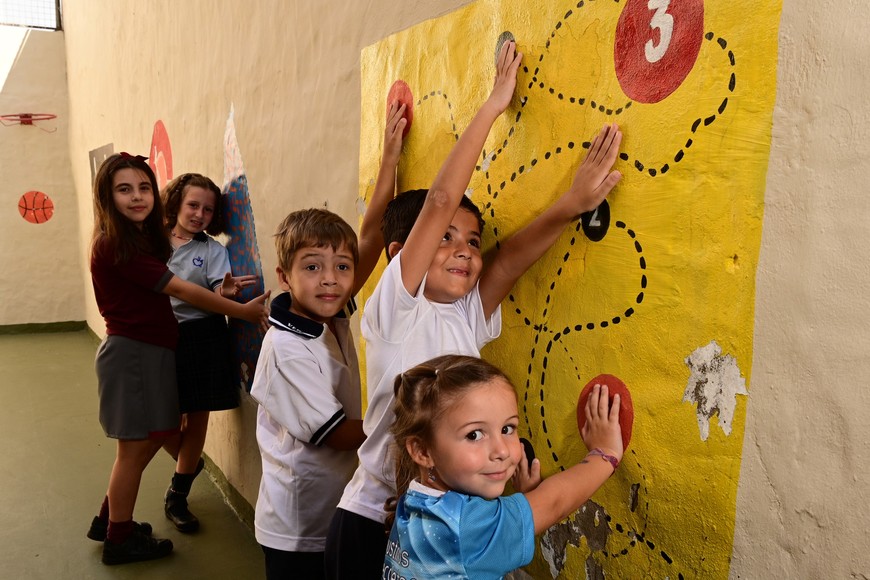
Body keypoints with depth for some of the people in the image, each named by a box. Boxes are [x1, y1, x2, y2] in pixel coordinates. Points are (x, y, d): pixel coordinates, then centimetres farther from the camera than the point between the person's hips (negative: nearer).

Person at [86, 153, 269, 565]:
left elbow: (157, 297, 5)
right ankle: (119, 540, 25)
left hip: (152, 352, 9)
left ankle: (108, 521, 37)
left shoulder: (143, 237, 11)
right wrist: (243, 311, -20)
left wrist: (225, 289, -3)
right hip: (131, 354, -9)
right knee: (134, 448, 5)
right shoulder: (115, 245, -20)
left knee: (153, 437, 18)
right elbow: (183, 291, -22)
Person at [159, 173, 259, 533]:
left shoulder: (212, 250, -1)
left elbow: (218, 290, -13)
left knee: (196, 417, 5)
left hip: (203, 340, -1)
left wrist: (227, 291, -36)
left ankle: (177, 496, 24)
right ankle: (189, 463, 37)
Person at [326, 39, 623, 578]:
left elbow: (511, 258, -19)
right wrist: (493, 105, -17)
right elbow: (440, 200, -21)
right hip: (372, 520, -4)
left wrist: (572, 204, -33)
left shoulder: (469, 317, 0)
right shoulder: (393, 309, -14)